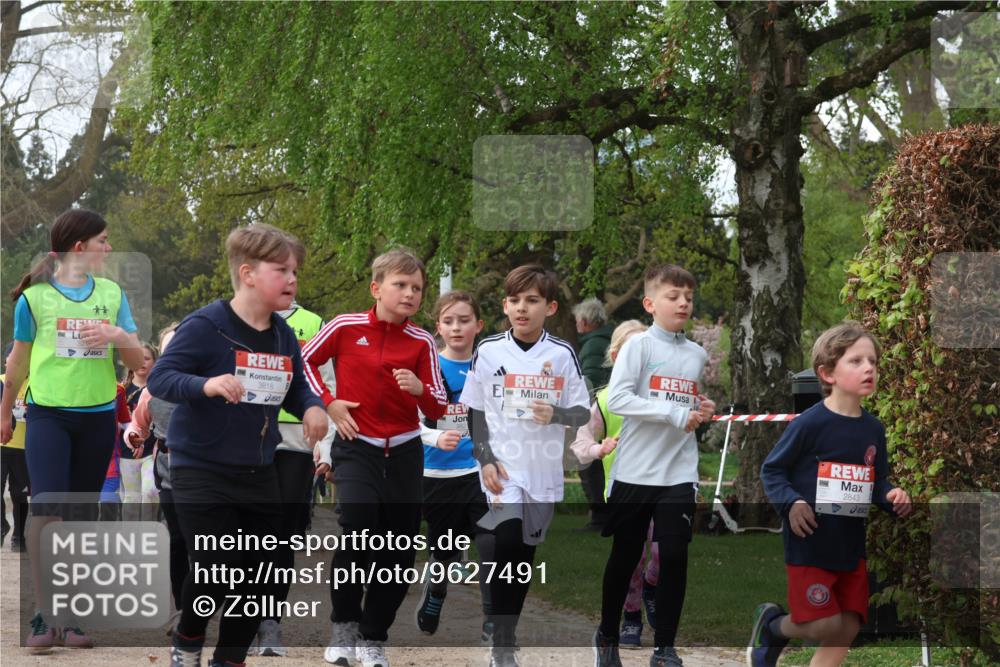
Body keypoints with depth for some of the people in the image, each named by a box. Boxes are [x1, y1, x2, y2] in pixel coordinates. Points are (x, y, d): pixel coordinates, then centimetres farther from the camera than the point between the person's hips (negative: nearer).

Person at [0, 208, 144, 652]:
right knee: (46, 506, -19)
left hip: (98, 417, 4)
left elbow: (138, 361, 6)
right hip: (48, 414, -4)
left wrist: (117, 335, -14)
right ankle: (43, 616, -17)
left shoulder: (112, 293, 7)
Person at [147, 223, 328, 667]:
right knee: (215, 572, -13)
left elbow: (295, 388, 16)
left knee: (259, 578, 8)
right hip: (202, 469, -7)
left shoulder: (283, 336, 4)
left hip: (258, 473, 7)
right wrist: (206, 384, -38)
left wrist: (311, 408, -6)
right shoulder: (205, 326, -16)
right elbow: (159, 379, -20)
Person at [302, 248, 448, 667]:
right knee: (357, 531, -22)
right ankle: (344, 626, -4)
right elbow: (305, 361, 11)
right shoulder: (345, 328, -5)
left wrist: (420, 389, -21)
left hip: (404, 451, 3)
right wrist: (327, 402, 0)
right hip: (356, 447, -3)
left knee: (399, 550, 4)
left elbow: (437, 411, 0)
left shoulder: (422, 342, -1)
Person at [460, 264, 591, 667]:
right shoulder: (488, 351, -2)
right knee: (507, 543, -18)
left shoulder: (562, 354, -2)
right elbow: (475, 412, 4)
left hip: (544, 471, 2)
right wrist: (485, 459, -7)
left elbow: (583, 413, 1)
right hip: (503, 467, -2)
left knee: (526, 553, 10)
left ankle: (507, 634, 26)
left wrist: (556, 414, -19)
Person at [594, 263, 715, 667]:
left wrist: (704, 412, 0)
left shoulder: (698, 354, 10)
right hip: (634, 472, -3)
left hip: (679, 474, 3)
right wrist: (678, 414, -20)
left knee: (674, 558, -3)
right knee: (624, 558, 7)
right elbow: (616, 399, -18)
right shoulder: (639, 345, -6)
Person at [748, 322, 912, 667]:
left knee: (848, 629, 4)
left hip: (851, 546, 6)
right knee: (825, 626, -6)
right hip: (809, 545, -6)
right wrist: (792, 503, -23)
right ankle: (771, 624, 25)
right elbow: (771, 470, -7)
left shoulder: (873, 428, 5)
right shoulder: (810, 423, -14)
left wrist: (892, 496, -7)